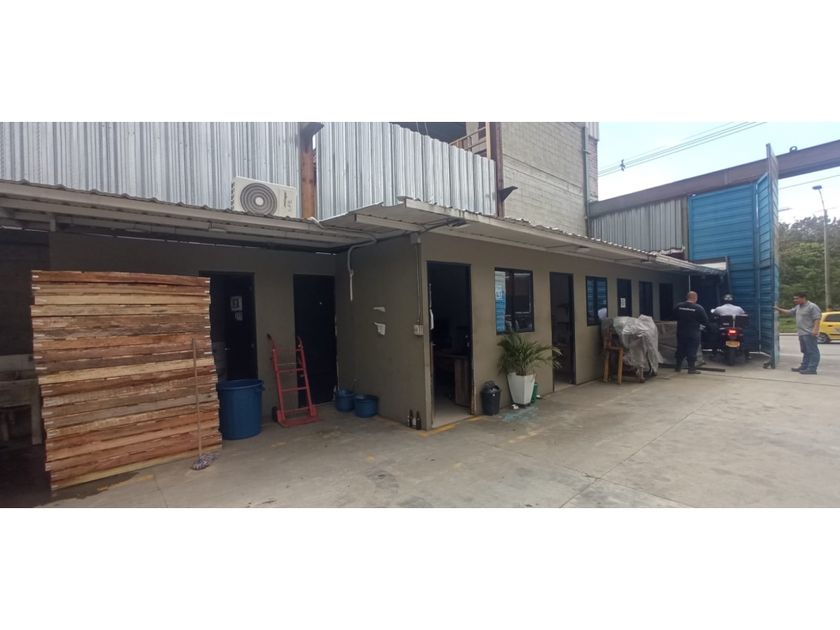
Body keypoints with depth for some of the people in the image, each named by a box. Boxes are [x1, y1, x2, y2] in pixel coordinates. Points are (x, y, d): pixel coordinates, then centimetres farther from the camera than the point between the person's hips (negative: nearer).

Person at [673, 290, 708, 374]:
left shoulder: (678, 306, -2)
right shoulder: (698, 308, -12)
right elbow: (705, 320, -6)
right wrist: (696, 321, 12)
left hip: (681, 332, 4)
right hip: (693, 334, -4)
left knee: (680, 349, 13)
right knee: (692, 350, 2)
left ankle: (678, 367, 20)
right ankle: (691, 368, 4)